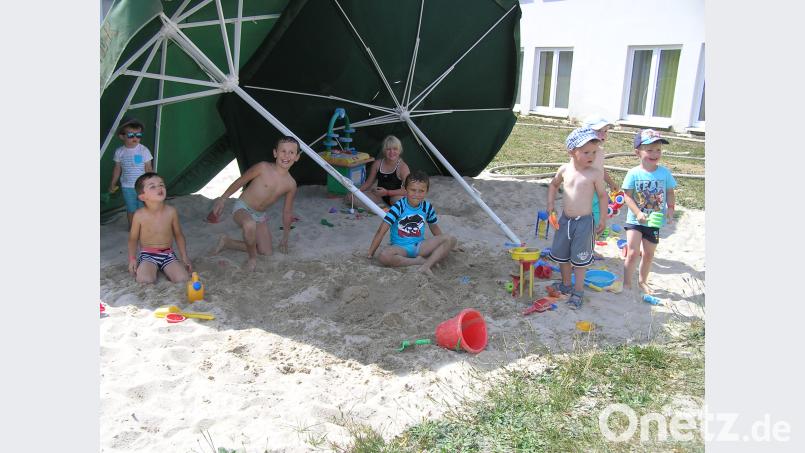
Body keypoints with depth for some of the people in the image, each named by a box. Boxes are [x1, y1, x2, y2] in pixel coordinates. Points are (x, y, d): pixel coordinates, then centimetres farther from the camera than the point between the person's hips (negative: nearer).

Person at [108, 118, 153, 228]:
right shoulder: (120, 152, -3)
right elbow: (117, 169, 8)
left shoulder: (144, 150, -10)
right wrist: (112, 184, 13)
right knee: (131, 209, 12)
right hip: (127, 187, 2)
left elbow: (148, 169, -5)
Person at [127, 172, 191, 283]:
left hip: (168, 254, 2)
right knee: (144, 280, -29)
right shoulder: (139, 215, -11)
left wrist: (184, 257, 3)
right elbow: (133, 238, 3)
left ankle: (166, 270, 11)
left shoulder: (171, 212, -7)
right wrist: (132, 259, -8)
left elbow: (178, 235, 6)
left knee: (183, 279, -21)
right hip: (147, 254, -1)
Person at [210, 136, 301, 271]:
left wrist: (285, 238, 13)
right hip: (242, 208, -6)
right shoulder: (262, 168, -20)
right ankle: (252, 258, -13)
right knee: (250, 224, -41)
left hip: (260, 215, 6)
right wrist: (222, 199, -5)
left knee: (266, 252, 8)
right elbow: (240, 182, -6)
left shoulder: (291, 184, -7)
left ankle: (227, 242, 24)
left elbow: (287, 212, 6)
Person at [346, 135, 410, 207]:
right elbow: (368, 183, 12)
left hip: (394, 196, -5)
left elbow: (407, 190, -22)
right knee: (350, 197, -12)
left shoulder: (403, 167, -13)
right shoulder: (377, 164, 1)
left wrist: (387, 192, -27)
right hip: (378, 196, 5)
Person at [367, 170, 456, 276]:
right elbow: (381, 231, -16)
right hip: (399, 247, -3)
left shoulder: (427, 207, -2)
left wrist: (443, 247, 19)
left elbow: (434, 227, 16)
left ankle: (426, 266, -29)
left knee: (450, 239, -16)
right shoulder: (398, 207, -14)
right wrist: (370, 254, -18)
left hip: (420, 246, 3)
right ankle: (420, 261, -21)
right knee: (384, 256, -37)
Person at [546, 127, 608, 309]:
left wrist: (603, 219, 0)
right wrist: (551, 203, 8)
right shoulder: (564, 170, -1)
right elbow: (554, 185, 18)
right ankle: (566, 284, 36)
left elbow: (602, 196, 0)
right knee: (561, 254, 16)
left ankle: (578, 291, 21)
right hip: (565, 219, 4)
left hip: (584, 221, -4)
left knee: (580, 258, 5)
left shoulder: (595, 173, -11)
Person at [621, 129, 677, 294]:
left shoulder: (665, 172, -4)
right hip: (635, 221, -3)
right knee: (633, 253, -7)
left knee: (649, 254, 16)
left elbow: (670, 193, 3)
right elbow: (627, 196, -13)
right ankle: (627, 283, 9)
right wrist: (638, 213, -22)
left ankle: (643, 281, 36)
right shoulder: (633, 173, -13)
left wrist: (670, 209, -12)